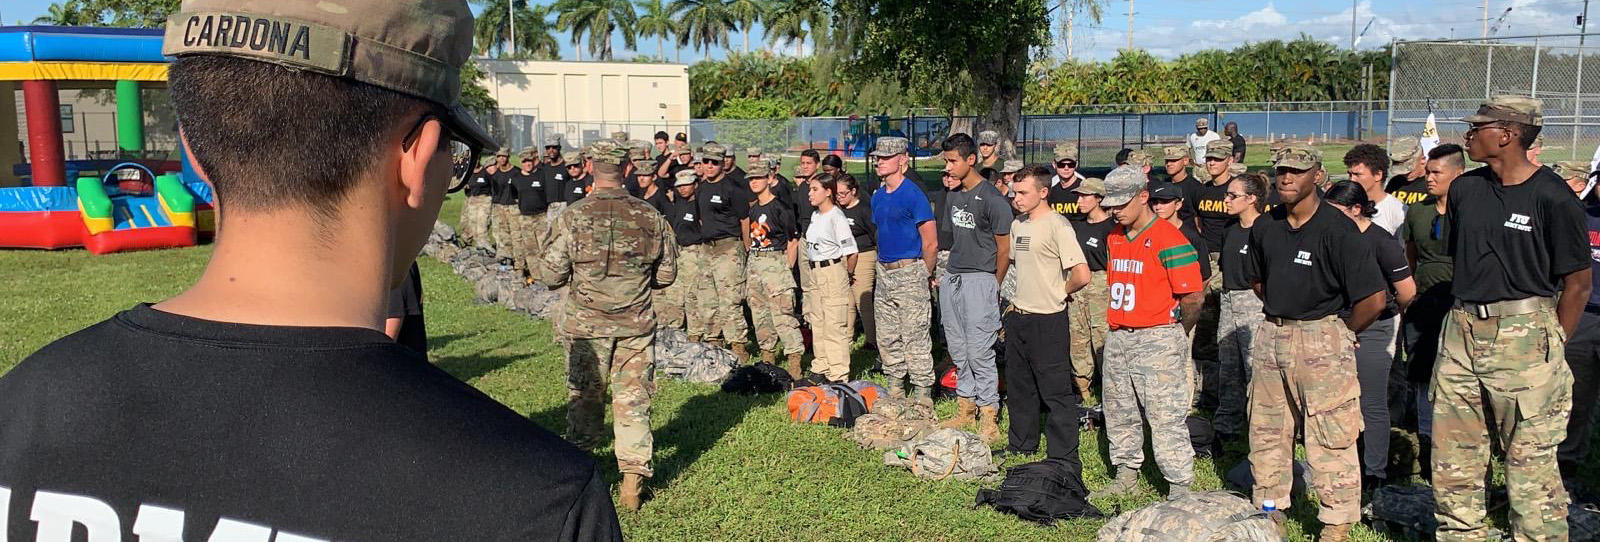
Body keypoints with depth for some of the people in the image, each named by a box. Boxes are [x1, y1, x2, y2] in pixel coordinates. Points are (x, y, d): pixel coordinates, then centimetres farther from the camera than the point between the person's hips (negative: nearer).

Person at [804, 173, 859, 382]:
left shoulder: (836, 216, -15)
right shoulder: (815, 215, 11)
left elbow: (850, 252, -17)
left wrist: (845, 274, -5)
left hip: (833, 271, -9)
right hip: (815, 271, 9)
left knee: (834, 325, -6)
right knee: (817, 323, 16)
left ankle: (839, 374, 0)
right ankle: (821, 368, 28)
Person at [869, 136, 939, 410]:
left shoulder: (913, 194, -12)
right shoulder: (878, 196, 12)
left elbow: (931, 243, -12)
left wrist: (923, 277, -3)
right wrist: (881, 267, 17)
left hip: (910, 272, -8)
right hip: (884, 273, 8)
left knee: (915, 339, -7)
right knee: (887, 339, 13)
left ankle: (923, 402, -2)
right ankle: (895, 395, 26)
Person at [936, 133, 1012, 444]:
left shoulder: (992, 199, -12)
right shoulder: (953, 197, 12)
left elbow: (1004, 249, -8)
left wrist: (993, 287, -1)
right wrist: (949, 272, 13)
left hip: (979, 281, -8)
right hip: (952, 279, 8)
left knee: (979, 351, -6)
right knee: (958, 350, 13)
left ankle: (989, 415, 3)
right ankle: (965, 407, 23)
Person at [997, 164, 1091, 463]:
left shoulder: (1057, 225, -16)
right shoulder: (1018, 224, 10)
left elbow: (1081, 275, -24)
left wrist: (1060, 292, -8)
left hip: (1048, 320, -9)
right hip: (1018, 316, 9)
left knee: (1056, 391, -3)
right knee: (1019, 386, 19)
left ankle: (1065, 459, 3)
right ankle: (1021, 444, 34)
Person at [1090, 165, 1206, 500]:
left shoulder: (1169, 239, -14)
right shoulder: (1115, 236, 12)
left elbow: (1193, 296, -14)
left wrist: (1175, 335, -2)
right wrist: (1118, 327, 15)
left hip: (1158, 339, -8)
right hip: (1118, 337, 8)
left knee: (1166, 417, -7)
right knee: (1118, 413, 16)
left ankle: (1180, 490, 1)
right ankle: (1126, 476, 31)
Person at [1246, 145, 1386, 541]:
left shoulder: (1337, 230, -14)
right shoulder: (1265, 226, 6)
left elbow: (1373, 299, -16)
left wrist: (1342, 334, -3)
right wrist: (1279, 312, 15)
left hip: (1322, 338, -6)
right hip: (1271, 335, 7)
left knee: (1331, 435, -2)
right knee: (1266, 430, 14)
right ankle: (1269, 507, 27)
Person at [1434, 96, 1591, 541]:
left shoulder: (1551, 197, -9)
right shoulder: (1464, 189, 9)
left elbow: (1578, 283, -4)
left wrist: (1552, 345, -2)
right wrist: (1469, 312, 16)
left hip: (1523, 334, -6)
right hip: (1462, 329, 6)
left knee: (1530, 459, 0)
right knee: (1452, 455, 11)